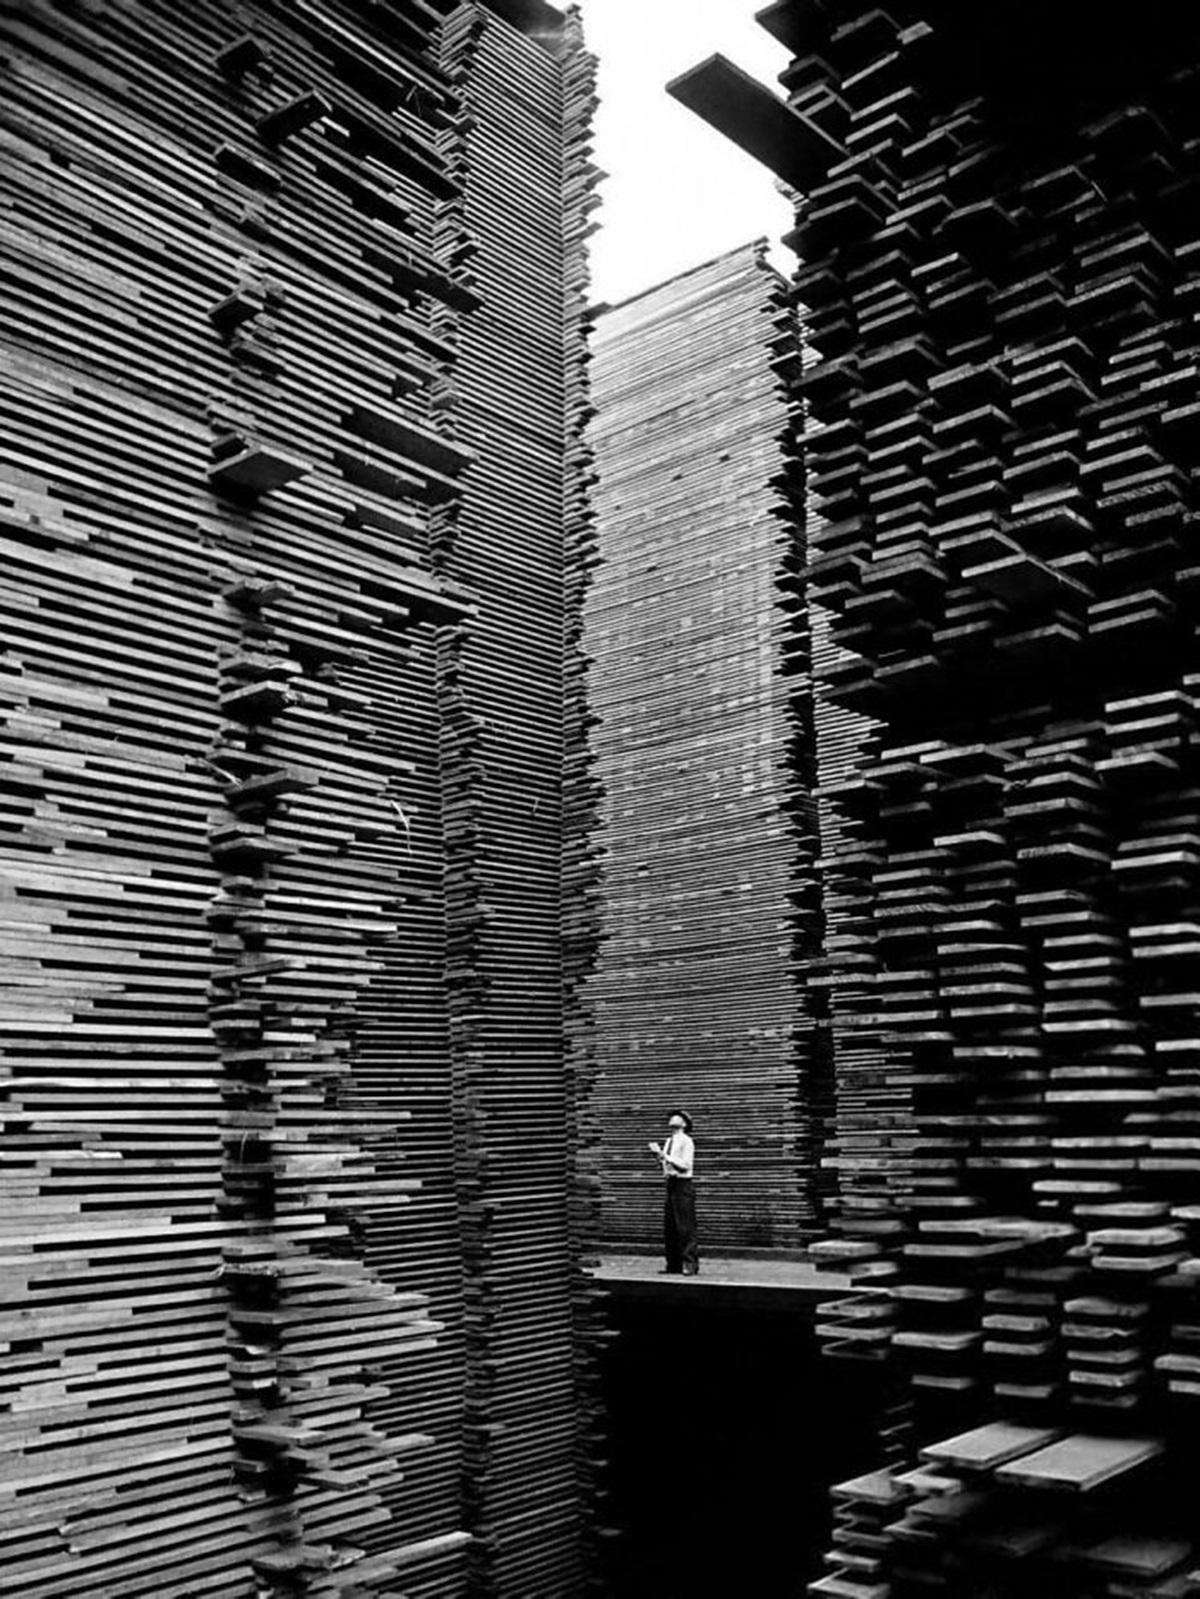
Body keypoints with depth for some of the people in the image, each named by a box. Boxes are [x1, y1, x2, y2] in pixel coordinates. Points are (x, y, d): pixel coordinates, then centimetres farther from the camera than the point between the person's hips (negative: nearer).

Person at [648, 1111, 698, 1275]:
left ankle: (690, 1265, -2)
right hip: (671, 1185, 8)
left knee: (685, 1229, -7)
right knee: (669, 1229, 9)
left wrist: (664, 1155, -18)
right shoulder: (669, 1141, 16)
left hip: (682, 1186, -8)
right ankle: (674, 1265, 16)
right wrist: (658, 1154, 4)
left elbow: (685, 1165, -17)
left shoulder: (686, 1141, -8)